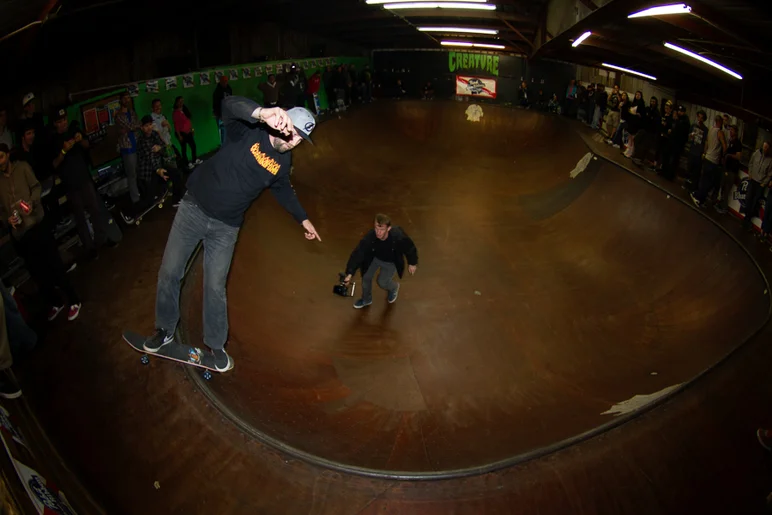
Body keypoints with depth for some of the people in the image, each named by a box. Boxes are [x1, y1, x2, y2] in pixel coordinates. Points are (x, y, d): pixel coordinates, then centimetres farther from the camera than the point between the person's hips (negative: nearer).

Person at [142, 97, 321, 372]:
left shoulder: (282, 163, -2)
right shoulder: (248, 131, -17)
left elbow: (283, 190, 17)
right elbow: (230, 104, -39)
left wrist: (303, 218, 21)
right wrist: (262, 113, -58)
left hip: (225, 227, 2)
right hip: (193, 210, -2)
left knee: (215, 287, 5)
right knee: (169, 272, 7)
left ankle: (216, 345, 25)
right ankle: (165, 329, 31)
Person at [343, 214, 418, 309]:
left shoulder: (398, 236, -40)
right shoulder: (369, 237, -36)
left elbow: (410, 248, -19)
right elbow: (358, 254, -33)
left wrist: (412, 263, -4)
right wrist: (350, 273, -41)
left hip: (391, 262, -2)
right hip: (375, 258, 2)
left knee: (382, 282, -3)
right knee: (366, 277, 5)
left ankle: (394, 287, 35)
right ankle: (366, 299, 36)